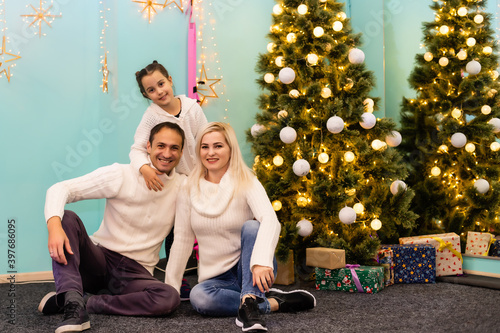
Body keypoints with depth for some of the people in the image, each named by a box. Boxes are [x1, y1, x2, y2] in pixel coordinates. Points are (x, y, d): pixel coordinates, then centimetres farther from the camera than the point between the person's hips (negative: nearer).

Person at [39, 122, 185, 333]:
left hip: (136, 272, 1)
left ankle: (86, 301, -22)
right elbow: (61, 189, -13)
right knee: (68, 218, -27)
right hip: (99, 258, -1)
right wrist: (54, 224, -33)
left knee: (170, 298, -32)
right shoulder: (121, 175, -6)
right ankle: (74, 306, -40)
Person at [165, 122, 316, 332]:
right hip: (217, 278, 2)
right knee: (198, 297, -33)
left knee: (251, 226, -31)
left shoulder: (247, 183, -8)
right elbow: (182, 240, 5)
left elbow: (270, 221, -27)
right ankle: (274, 303, -19)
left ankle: (248, 303, -39)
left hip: (250, 270, -2)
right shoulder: (190, 189, 1)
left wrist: (262, 262, -45)